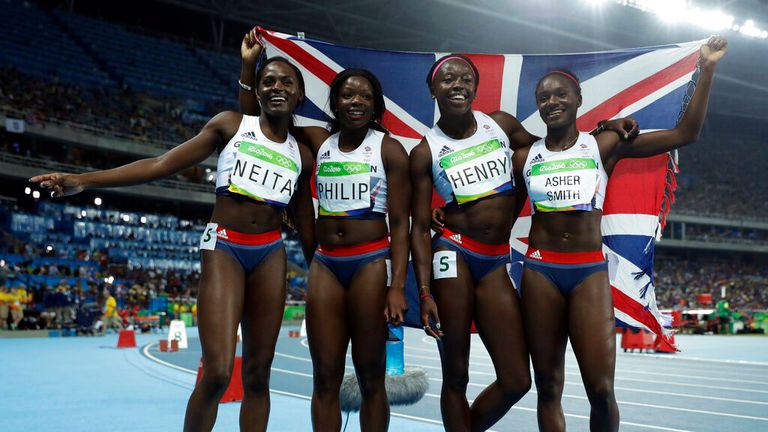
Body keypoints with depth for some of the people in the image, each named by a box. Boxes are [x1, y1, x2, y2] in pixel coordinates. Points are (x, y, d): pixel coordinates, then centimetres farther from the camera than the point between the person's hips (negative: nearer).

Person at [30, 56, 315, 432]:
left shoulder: (301, 156, 12)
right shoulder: (230, 125, 4)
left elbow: (305, 229, 16)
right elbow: (161, 165, -1)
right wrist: (84, 180, -9)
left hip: (271, 255, 4)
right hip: (223, 247, -3)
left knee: (257, 375, 6)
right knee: (217, 373, -14)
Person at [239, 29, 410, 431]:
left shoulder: (389, 149, -1)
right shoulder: (319, 140, 9)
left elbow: (400, 224, -5)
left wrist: (397, 286, -13)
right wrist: (249, 65, 7)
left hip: (371, 263, -3)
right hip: (324, 263, 4)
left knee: (370, 376, 6)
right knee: (325, 376, 7)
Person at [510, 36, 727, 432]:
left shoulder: (604, 146, 3)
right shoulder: (524, 158, 7)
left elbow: (684, 133, 2)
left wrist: (706, 69, -2)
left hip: (590, 271, -1)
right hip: (540, 270, 1)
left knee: (601, 389, -4)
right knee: (548, 387, 7)